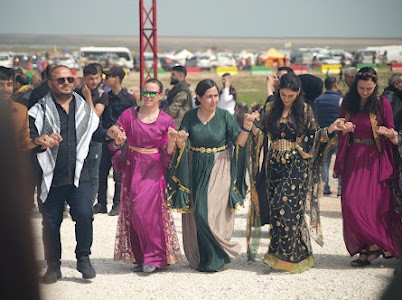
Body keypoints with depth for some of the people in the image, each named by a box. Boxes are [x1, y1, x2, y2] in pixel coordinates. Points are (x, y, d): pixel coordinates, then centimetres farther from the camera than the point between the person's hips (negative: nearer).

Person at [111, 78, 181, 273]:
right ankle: (140, 256, 16)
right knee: (132, 212, 4)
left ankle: (154, 257, -1)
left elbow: (168, 153, 1)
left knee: (146, 211, -13)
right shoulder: (129, 115, 1)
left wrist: (172, 140, -17)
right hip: (132, 167, 3)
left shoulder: (166, 120, -1)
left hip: (153, 169, -3)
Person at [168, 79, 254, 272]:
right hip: (195, 169, 3)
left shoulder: (224, 116, -5)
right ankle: (198, 258, 23)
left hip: (219, 169, -3)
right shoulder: (190, 117, -1)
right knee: (196, 214, 8)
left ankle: (216, 258, 6)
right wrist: (180, 141, -27)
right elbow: (182, 147, -5)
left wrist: (246, 127, -23)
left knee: (211, 213, -10)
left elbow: (239, 142, -7)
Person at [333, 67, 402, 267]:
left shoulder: (382, 103, -2)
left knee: (371, 203, -11)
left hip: (374, 159, -4)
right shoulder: (348, 103, 8)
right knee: (351, 203, -4)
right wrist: (344, 129, -10)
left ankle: (373, 245, 3)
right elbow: (341, 135, 13)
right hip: (353, 158, 4)